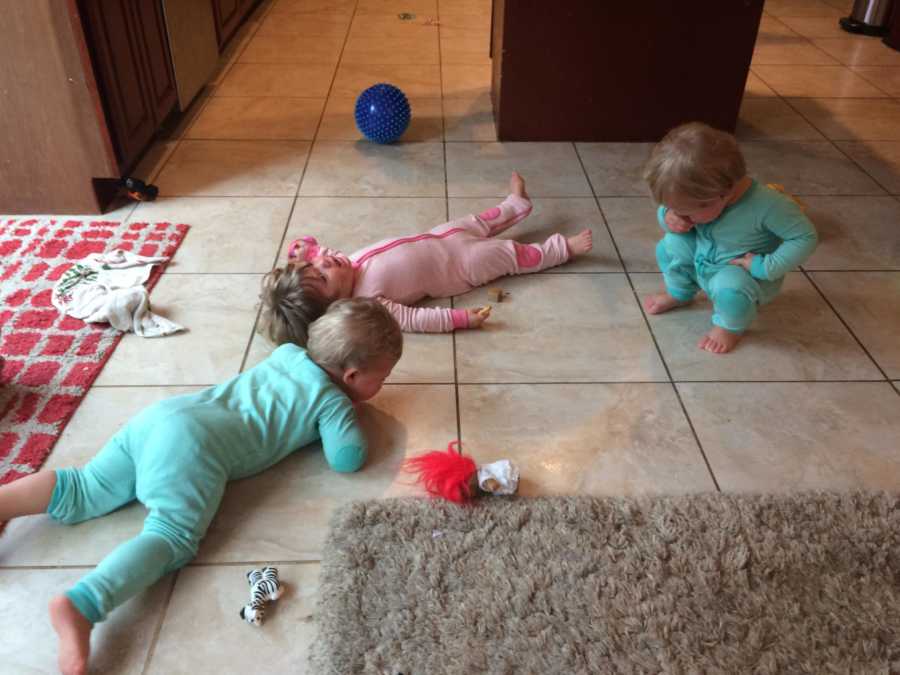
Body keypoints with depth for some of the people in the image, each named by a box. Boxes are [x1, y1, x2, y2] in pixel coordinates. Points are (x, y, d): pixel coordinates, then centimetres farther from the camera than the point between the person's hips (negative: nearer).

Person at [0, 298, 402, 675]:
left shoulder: (288, 352, 26)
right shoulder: (333, 400, 5)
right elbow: (347, 458, -3)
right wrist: (347, 421, 16)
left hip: (159, 417, 8)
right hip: (194, 448, -8)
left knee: (84, 491, 11)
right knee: (173, 538, -22)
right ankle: (77, 607, -41)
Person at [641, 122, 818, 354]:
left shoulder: (767, 204, -37)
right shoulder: (701, 193, -20)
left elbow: (806, 237, -27)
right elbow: (669, 207, 0)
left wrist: (766, 267, -31)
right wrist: (668, 217, -24)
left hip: (748, 276, -6)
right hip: (703, 262, 6)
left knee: (729, 286, -36)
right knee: (670, 244, -13)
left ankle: (731, 326, -1)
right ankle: (679, 293, 17)